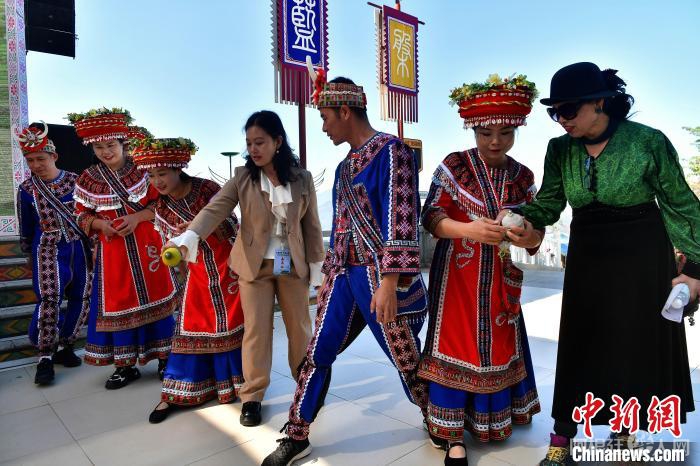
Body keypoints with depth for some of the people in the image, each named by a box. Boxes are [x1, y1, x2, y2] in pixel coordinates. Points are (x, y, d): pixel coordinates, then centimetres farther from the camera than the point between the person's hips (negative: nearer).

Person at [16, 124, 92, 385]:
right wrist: (29, 254, 16)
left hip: (79, 248, 2)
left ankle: (64, 347, 21)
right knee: (49, 299, -17)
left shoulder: (75, 181, 0)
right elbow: (26, 227, 11)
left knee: (81, 299, 4)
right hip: (48, 249, -1)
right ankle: (45, 358, -8)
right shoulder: (26, 189, 2)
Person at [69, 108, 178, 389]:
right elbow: (82, 215, 9)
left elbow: (160, 204, -2)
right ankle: (126, 365, 18)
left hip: (145, 245, -2)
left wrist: (137, 218, -17)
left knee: (154, 297, 3)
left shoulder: (141, 170, -4)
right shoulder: (88, 179, 3)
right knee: (117, 302, 6)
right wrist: (100, 224, -11)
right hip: (112, 248, 2)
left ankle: (164, 357, 16)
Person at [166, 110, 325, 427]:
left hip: (293, 265, 1)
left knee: (300, 328, 11)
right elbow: (215, 209, -18)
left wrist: (316, 267, 2)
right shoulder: (242, 178, -6)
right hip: (254, 264, -1)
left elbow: (312, 226, 1)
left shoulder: (302, 179, -3)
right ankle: (252, 397, 21)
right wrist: (187, 238, -36)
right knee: (256, 331, 5)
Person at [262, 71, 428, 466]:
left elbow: (401, 220, -20)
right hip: (345, 276, 8)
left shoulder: (391, 151, -11)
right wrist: (329, 275, 21)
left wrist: (388, 282, -25)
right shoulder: (345, 165, 15)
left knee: (408, 362, 8)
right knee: (317, 355, 9)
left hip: (379, 278, -8)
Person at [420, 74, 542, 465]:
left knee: (500, 346, 13)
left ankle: (495, 416, 37)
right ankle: (454, 435, 13)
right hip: (457, 276, -3)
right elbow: (432, 218, -10)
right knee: (456, 347, 0)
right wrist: (469, 229, -28)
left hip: (501, 282, 4)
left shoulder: (523, 176, 4)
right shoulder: (454, 166, -7)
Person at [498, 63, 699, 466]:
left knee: (639, 342, 9)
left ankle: (624, 432, 31)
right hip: (588, 255, 3)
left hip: (643, 255, -2)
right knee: (581, 343, 6)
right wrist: (530, 226, -29)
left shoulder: (648, 141, -14)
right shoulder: (560, 149, -4)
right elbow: (550, 200, -7)